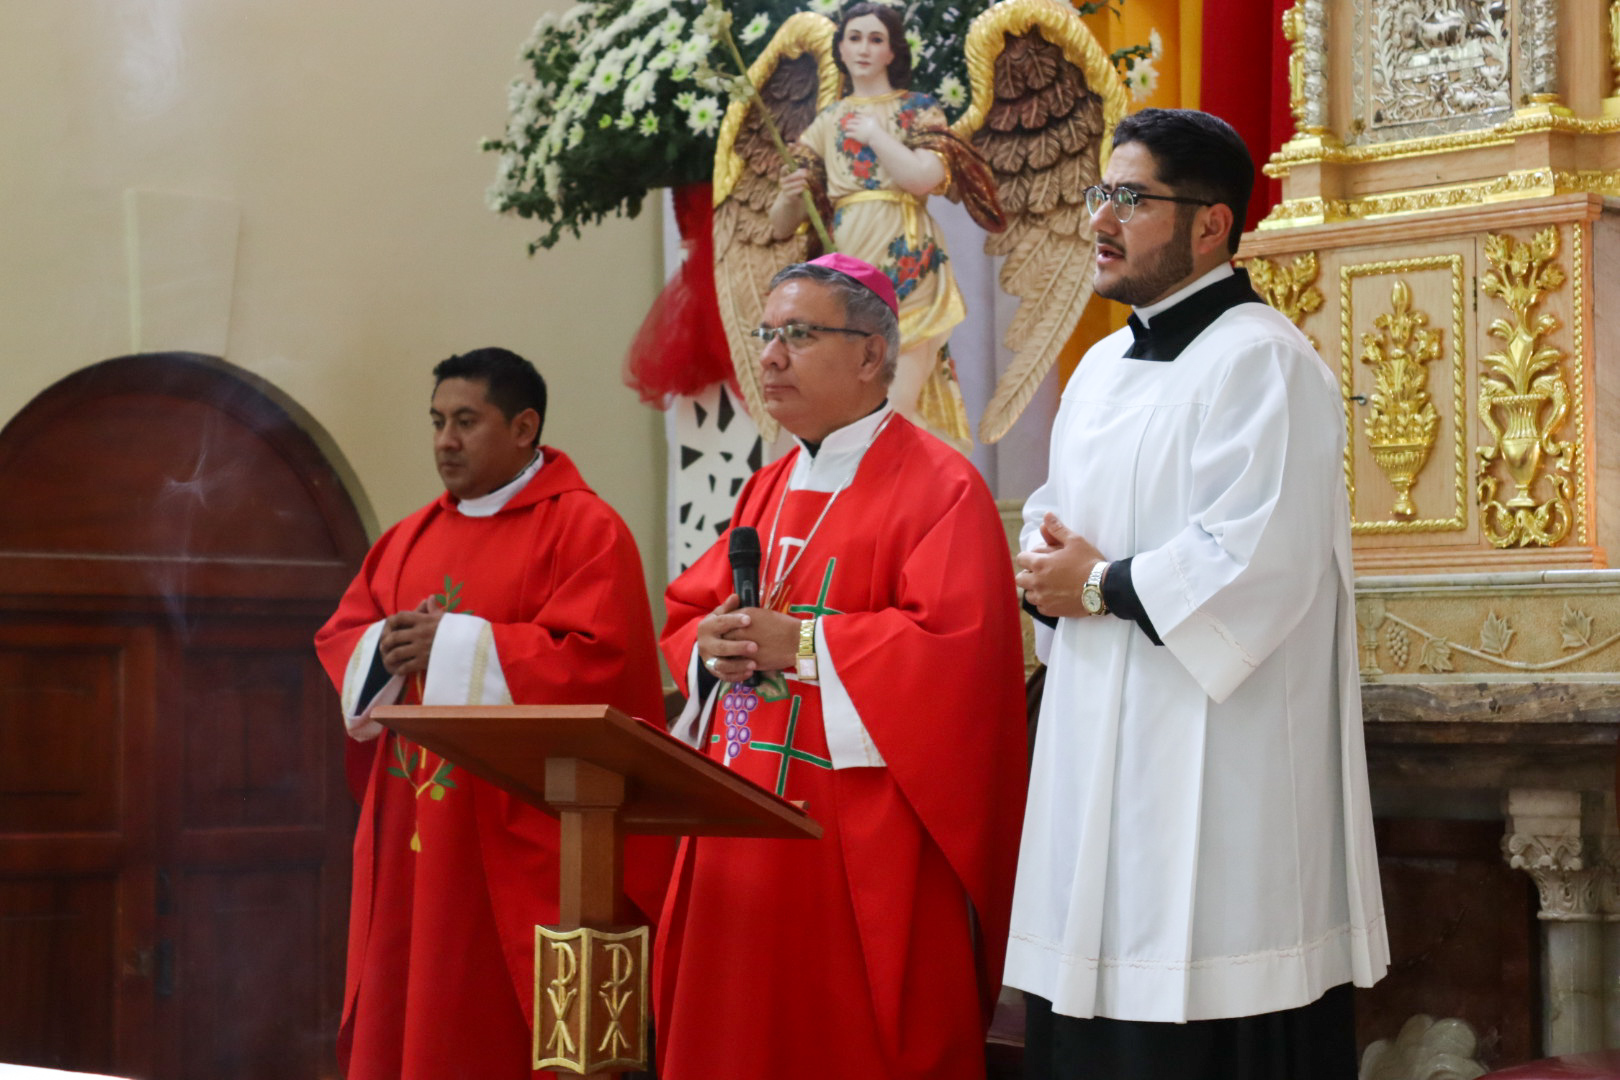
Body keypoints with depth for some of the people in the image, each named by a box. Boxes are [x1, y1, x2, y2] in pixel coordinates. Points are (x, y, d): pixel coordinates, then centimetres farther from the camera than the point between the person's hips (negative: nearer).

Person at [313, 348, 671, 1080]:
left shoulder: (583, 527, -6)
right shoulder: (411, 537, 16)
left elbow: (597, 660, -18)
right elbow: (339, 635, 16)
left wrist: (454, 645, -16)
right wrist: (386, 651, -8)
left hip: (518, 836, -7)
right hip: (415, 829, 7)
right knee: (405, 1017, 8)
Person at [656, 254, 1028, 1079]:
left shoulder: (938, 487, -9)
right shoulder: (771, 488, 16)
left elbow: (956, 648, -20)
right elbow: (688, 615, 17)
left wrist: (798, 645, -20)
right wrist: (714, 649, -7)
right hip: (745, 835, 7)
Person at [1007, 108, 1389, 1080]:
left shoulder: (1261, 362, -13)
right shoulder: (1103, 368, 17)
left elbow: (1258, 563, -23)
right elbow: (1056, 515, 24)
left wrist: (1102, 586, -11)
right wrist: (1049, 570, 0)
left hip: (1216, 778, -9)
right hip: (1102, 762, 9)